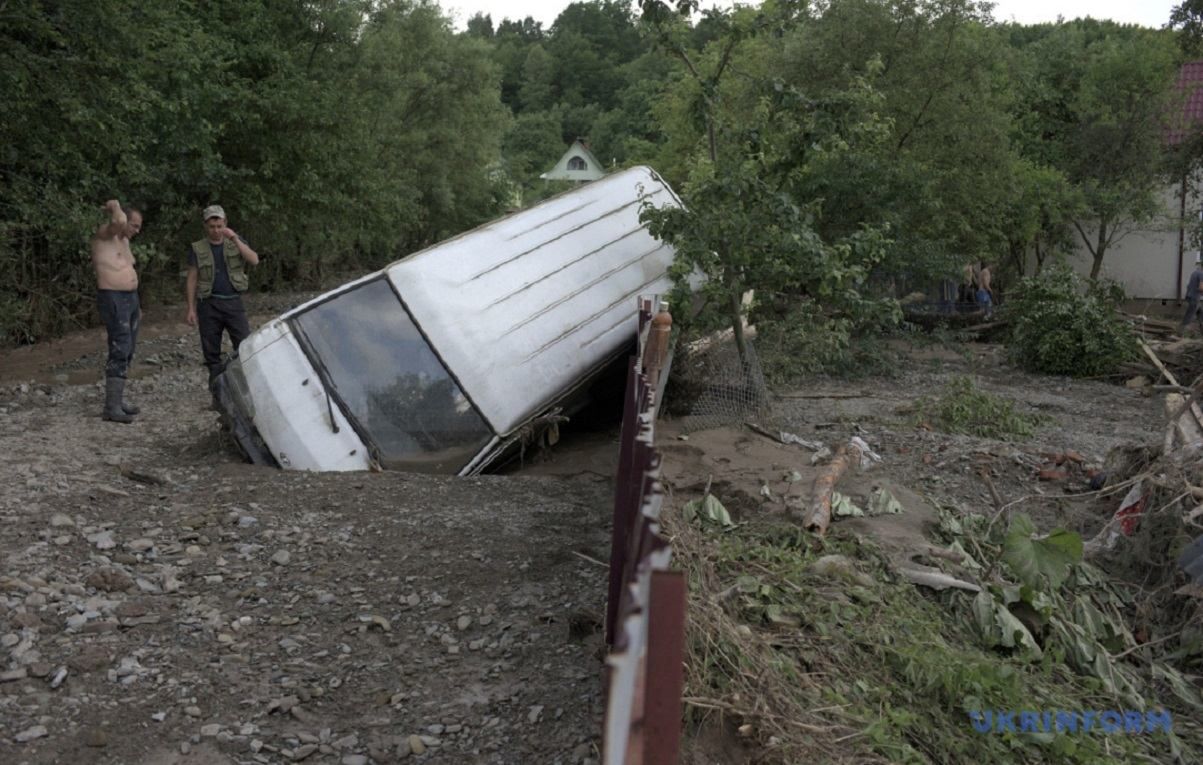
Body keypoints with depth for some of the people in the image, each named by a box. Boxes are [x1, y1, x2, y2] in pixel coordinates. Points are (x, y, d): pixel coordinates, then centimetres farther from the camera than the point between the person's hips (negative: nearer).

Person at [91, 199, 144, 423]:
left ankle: (118, 397, 21)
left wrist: (135, 304, 25)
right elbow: (119, 222, -31)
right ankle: (111, 407, -11)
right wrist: (114, 206, -10)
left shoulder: (124, 240, 18)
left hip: (130, 297, 9)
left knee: (127, 351, 12)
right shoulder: (104, 234, -8)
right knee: (120, 350, -13)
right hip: (113, 299, -9)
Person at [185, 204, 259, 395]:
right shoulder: (197, 249, 7)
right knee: (211, 352, 4)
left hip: (234, 302, 0)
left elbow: (254, 260, -9)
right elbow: (192, 280, 6)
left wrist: (235, 239, -17)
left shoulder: (236, 242, 9)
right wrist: (191, 308, 0)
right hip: (209, 304, 0)